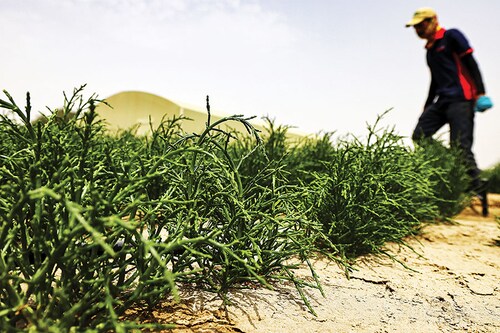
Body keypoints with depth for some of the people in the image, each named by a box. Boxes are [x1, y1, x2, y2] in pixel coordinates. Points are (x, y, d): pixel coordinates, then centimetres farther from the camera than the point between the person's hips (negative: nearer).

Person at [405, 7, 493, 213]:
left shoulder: (451, 36, 1)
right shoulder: (430, 49, 21)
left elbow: (471, 64, -6)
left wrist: (480, 93, -15)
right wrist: (427, 108, 25)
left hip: (461, 99, -8)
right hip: (442, 101, 8)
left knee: (461, 148, -13)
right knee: (419, 136, -7)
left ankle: (477, 192, -5)